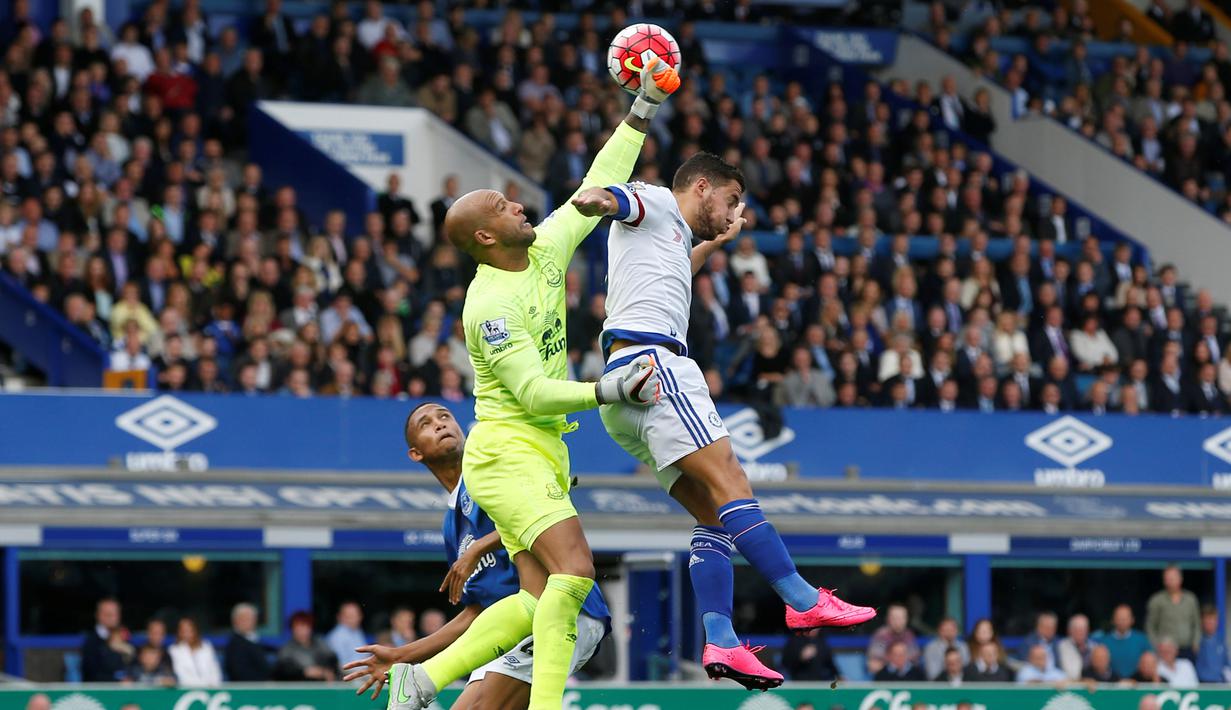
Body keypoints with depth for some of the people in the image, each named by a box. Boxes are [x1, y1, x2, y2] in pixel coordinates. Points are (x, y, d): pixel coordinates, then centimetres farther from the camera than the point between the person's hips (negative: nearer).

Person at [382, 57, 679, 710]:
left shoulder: (546, 250, 8)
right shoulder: (490, 305, -17)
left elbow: (597, 190, 16)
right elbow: (535, 393, -20)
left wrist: (642, 112, 14)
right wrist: (607, 391, -28)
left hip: (542, 454, 9)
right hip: (508, 451, -9)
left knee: (540, 596, -1)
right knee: (574, 568, -23)